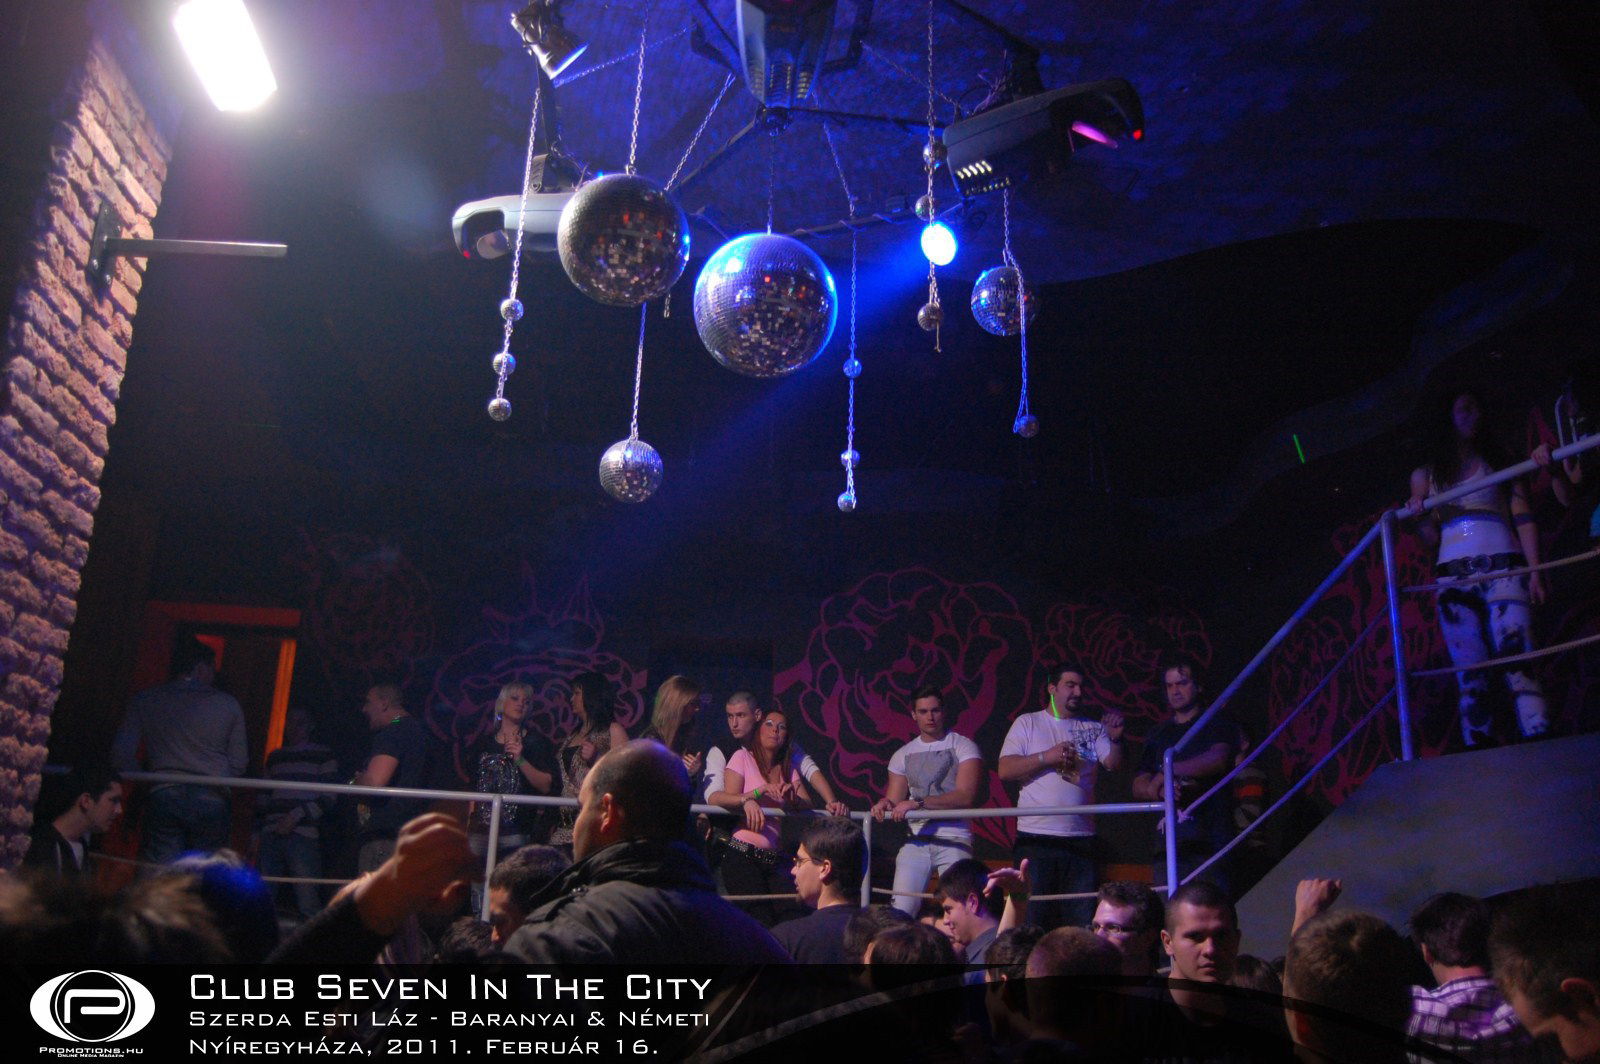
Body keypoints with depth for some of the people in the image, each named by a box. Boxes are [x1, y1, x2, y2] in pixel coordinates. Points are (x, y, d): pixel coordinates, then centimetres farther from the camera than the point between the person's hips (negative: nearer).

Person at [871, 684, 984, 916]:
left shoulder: (964, 747, 2)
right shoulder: (903, 755, 16)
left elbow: (965, 797, -10)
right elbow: (894, 800, 14)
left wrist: (917, 803, -17)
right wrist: (884, 803, -11)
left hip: (954, 838, -3)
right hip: (915, 840, 4)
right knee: (901, 910, -6)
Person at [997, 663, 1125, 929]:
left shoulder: (1094, 729, 13)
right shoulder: (1028, 723, 6)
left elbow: (1113, 765, 2)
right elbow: (1005, 770, -3)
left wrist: (1115, 739, -15)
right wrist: (1047, 757, -12)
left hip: (1081, 837, 3)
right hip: (1035, 837, -2)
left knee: (1082, 921, 4)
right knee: (1032, 918, -2)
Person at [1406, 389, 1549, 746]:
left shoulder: (1500, 464, 17)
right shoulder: (1426, 476, 20)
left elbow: (1523, 520, 8)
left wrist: (1535, 570, -5)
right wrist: (1422, 516, -3)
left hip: (1503, 568, -2)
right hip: (1454, 577, 2)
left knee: (1516, 662, -17)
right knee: (1471, 677, -4)